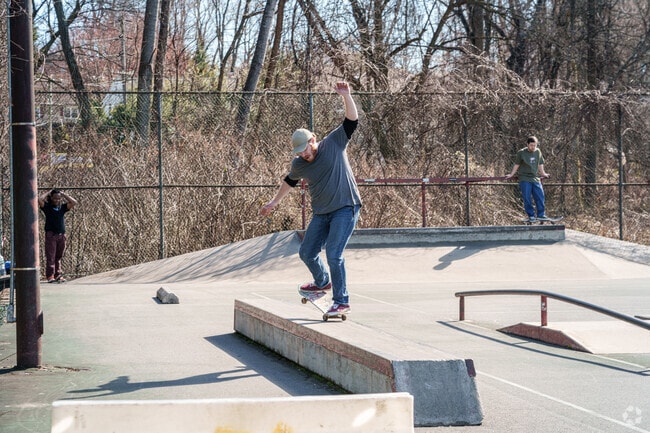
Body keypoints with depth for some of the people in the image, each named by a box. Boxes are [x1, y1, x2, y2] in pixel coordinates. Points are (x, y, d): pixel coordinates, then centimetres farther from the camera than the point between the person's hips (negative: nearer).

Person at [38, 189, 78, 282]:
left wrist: (63, 194, 6)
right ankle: (50, 276, -8)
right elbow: (39, 200, -13)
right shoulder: (47, 207, 2)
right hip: (51, 235, -4)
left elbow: (74, 203, 4)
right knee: (50, 256, -6)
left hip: (61, 235, 4)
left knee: (58, 257, 7)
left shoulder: (63, 207, 11)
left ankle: (58, 275, 11)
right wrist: (48, 193, 0)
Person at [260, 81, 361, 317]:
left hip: (345, 209, -6)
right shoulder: (299, 164, 1)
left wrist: (346, 96, -27)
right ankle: (323, 282, 39)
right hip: (321, 213, 6)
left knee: (333, 254, -15)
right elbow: (289, 181, 21)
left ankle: (341, 301, -6)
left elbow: (352, 120, -15)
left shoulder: (334, 143, -9)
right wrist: (274, 202, 28)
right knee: (306, 253, 10)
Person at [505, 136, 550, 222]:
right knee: (527, 198, -3)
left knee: (540, 196, 0)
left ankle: (541, 214, 8)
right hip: (524, 179, -3)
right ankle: (531, 215, 4)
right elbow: (517, 165, 7)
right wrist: (511, 175, 13)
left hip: (535, 178, 3)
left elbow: (540, 164, 18)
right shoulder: (521, 153, -5)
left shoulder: (538, 152, 4)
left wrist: (543, 173, 26)